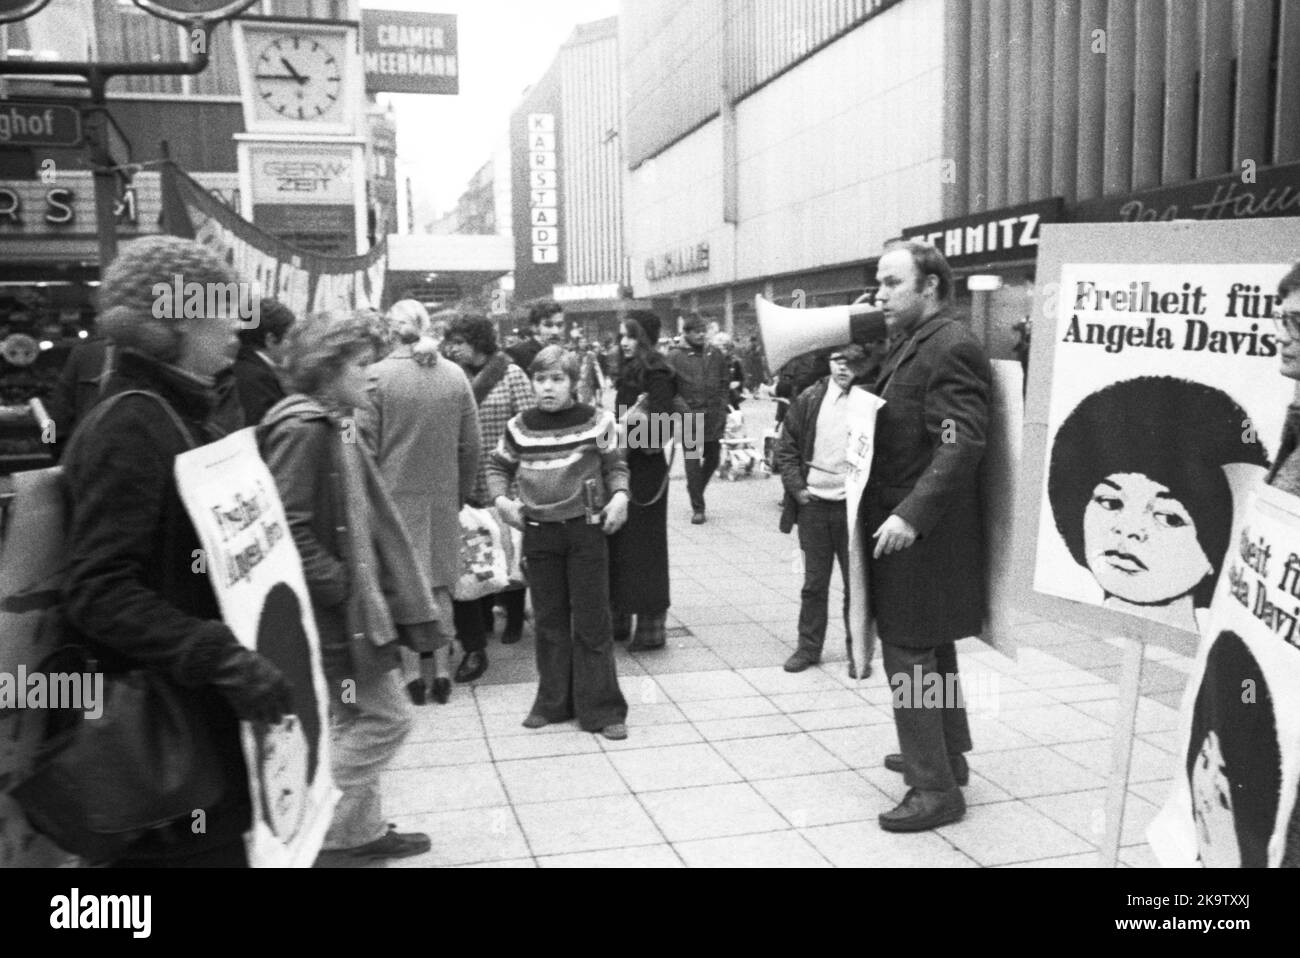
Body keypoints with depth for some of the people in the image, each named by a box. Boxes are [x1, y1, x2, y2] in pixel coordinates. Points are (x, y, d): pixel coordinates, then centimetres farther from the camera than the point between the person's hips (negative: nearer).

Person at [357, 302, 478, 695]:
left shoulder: (376, 376, -8)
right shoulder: (455, 375, 1)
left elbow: (366, 445, -7)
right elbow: (471, 445, 4)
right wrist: (462, 493, 14)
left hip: (394, 493, -3)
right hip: (444, 494, 3)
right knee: (439, 584, 12)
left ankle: (414, 674, 9)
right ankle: (441, 671, 17)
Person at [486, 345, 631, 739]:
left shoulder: (595, 421, -4)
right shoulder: (520, 426, 1)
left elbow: (615, 464, 7)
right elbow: (497, 467, 15)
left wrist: (619, 495, -10)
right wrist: (501, 498, -2)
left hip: (586, 530, -2)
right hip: (539, 533, 2)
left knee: (592, 622, 1)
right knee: (549, 620, 11)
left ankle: (601, 708, 10)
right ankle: (553, 702, 24)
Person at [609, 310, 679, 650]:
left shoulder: (656, 375, -11)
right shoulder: (627, 371, 14)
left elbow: (660, 425, -19)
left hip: (645, 469, -8)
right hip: (623, 465, 8)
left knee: (644, 545, -2)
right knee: (617, 543, 11)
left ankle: (651, 625, 8)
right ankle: (619, 618, 21)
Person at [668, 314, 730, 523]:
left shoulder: (716, 355, 8)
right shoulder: (676, 357, -4)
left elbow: (724, 383, 12)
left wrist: (721, 408, 3)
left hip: (714, 418, 4)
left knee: (712, 458, 12)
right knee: (693, 461, -2)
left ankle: (696, 491, 37)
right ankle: (697, 508, 7)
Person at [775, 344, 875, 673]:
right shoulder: (809, 399, 3)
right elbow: (786, 447, 8)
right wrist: (797, 488, -1)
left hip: (852, 506, -2)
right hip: (813, 503, 2)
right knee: (814, 583, 12)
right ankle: (808, 647, 23)